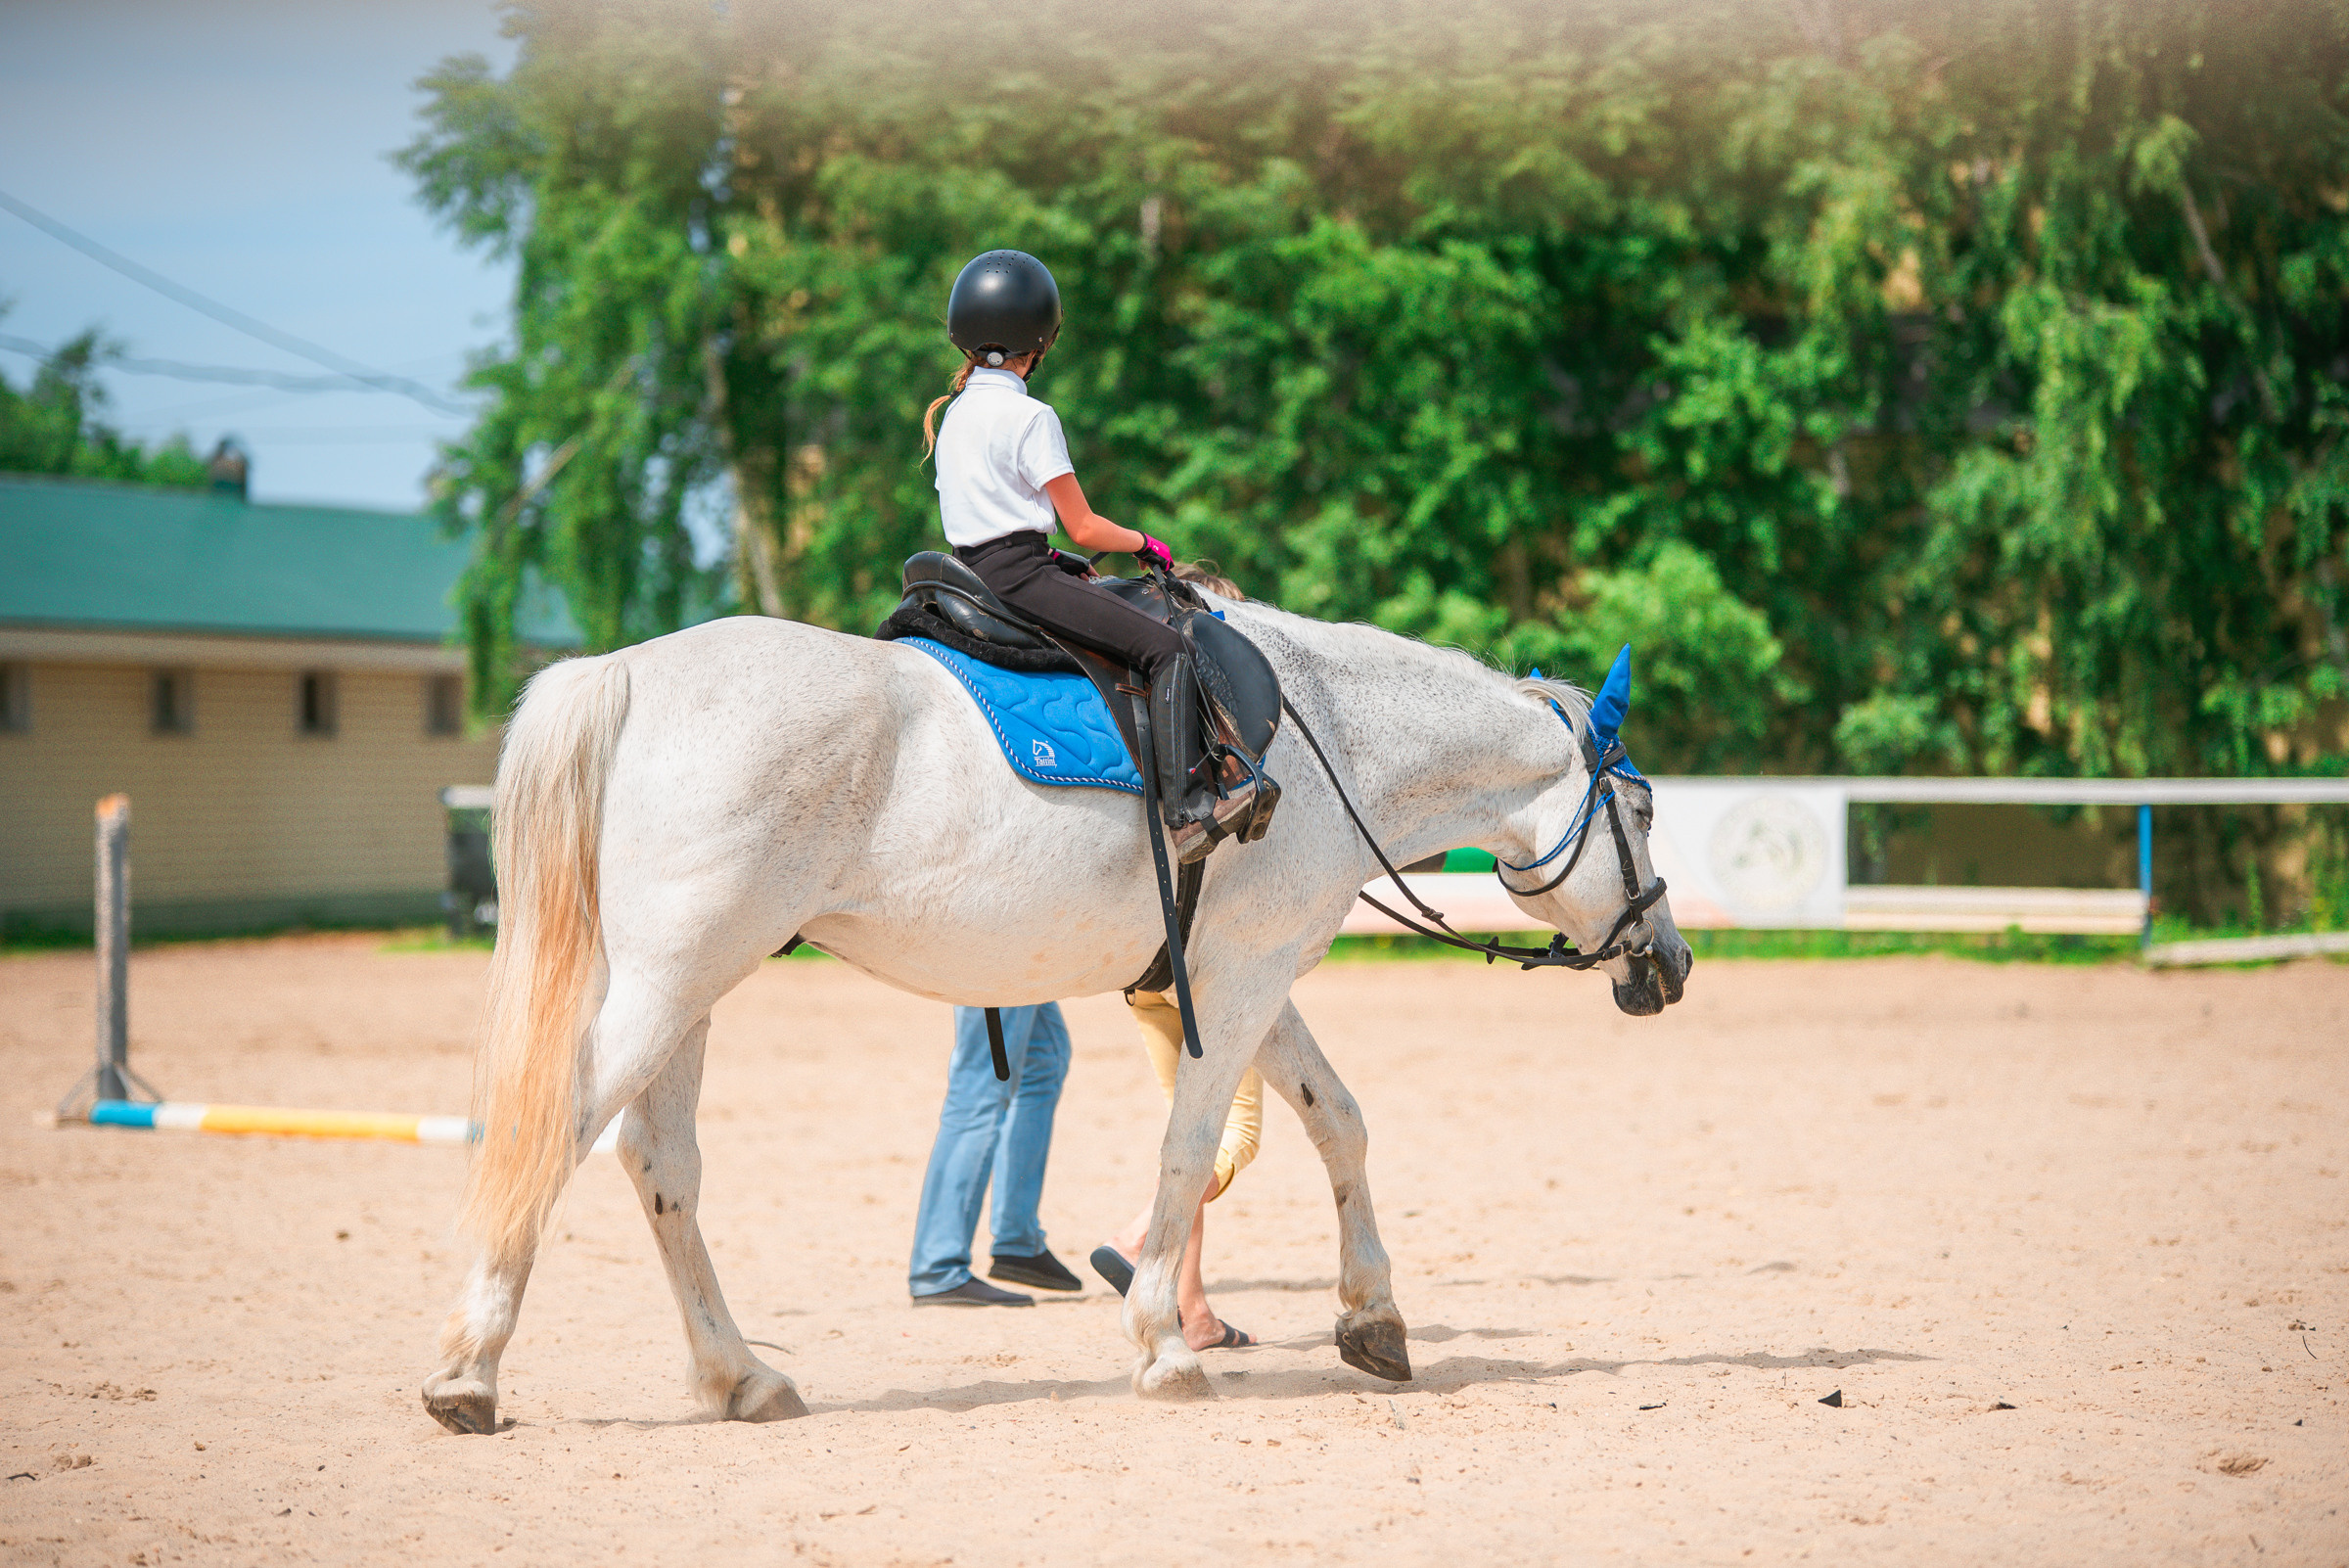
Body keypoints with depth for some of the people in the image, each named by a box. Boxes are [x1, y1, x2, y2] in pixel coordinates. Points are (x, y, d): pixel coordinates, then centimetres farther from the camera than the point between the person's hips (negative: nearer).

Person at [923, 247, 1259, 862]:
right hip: (1017, 575, -10)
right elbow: (1083, 527, -10)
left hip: (972, 566, 10)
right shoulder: (1030, 416, -11)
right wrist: (1146, 545, 7)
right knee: (1166, 648, -14)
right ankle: (1186, 809, -27)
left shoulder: (952, 413, 15)